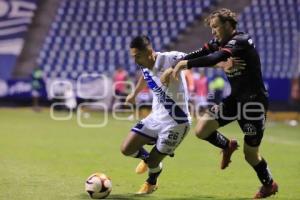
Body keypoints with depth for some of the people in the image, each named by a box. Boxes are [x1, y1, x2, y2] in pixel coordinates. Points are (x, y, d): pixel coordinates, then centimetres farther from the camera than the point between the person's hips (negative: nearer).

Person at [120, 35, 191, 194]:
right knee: (126, 149, 0)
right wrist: (134, 93, 36)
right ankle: (146, 158, 34)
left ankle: (151, 182, 37)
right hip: (155, 117, 6)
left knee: (153, 162, 1)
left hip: (176, 122, -6)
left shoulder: (169, 59, -24)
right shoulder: (144, 66, -2)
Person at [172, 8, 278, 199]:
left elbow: (215, 58, -35)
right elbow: (200, 54, -2)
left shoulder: (241, 41, -21)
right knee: (202, 130, -5)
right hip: (235, 99, 7)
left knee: (250, 154, 3)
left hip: (254, 102, -7)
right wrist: (174, 67, -15)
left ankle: (269, 184, 32)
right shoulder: (220, 43, 5)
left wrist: (185, 64, -33)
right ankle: (228, 146, 25)